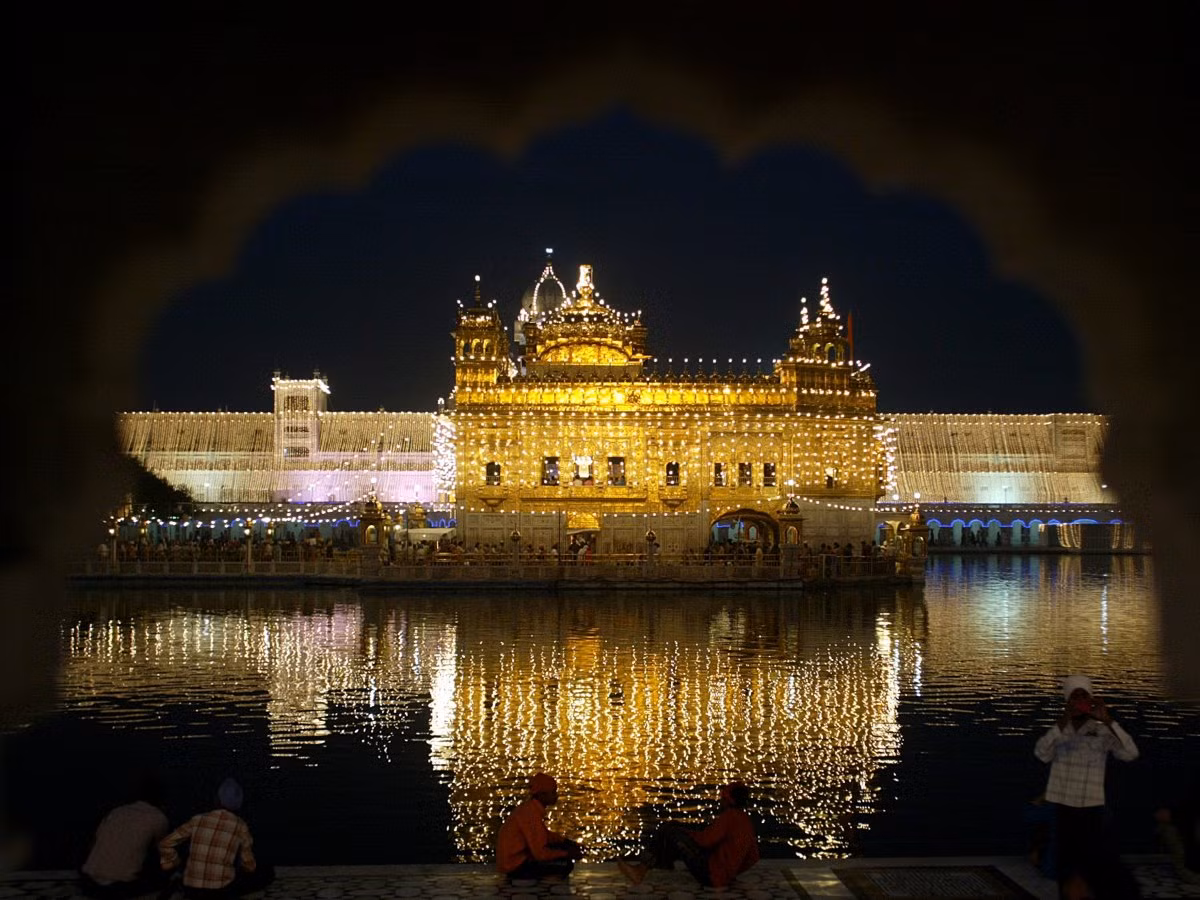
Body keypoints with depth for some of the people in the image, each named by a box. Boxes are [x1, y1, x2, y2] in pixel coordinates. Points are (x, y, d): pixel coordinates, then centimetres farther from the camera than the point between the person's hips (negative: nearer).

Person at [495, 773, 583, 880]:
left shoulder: (532, 807, 4)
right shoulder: (531, 814, -26)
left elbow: (544, 834, 19)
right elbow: (540, 853, -25)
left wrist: (567, 842, 6)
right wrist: (568, 854, -14)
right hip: (515, 867, -9)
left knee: (564, 845, 12)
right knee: (566, 864, -16)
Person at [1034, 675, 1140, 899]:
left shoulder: (1102, 732, -1)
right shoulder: (1058, 731, 5)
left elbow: (1131, 754, -15)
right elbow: (1041, 754, -13)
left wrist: (1108, 720, -23)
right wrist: (1063, 721, -23)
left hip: (1091, 809, -3)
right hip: (1063, 808, 3)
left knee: (1105, 866, -8)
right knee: (1068, 866, 9)